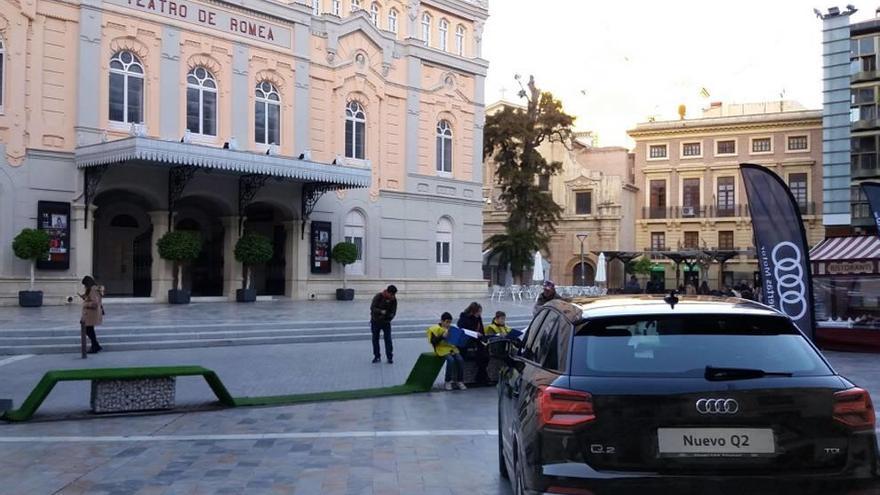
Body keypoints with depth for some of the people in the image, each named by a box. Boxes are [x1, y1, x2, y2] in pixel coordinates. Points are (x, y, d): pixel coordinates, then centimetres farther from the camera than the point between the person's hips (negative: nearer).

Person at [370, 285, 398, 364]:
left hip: (386, 322, 1)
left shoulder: (393, 299, -11)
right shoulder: (378, 297, -19)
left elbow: (393, 311, -6)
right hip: (375, 321, -1)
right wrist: (381, 311, -36)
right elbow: (372, 308, -20)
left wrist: (389, 318, -24)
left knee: (388, 339, -6)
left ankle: (390, 357, 0)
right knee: (375, 339, 6)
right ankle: (377, 357, 18)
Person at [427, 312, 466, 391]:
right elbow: (433, 342, -11)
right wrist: (442, 336, -23)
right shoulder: (436, 329, -2)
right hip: (442, 349, -5)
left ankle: (459, 381, -8)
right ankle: (447, 382, -16)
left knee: (460, 360, -22)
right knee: (451, 360, -31)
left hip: (452, 348, 5)